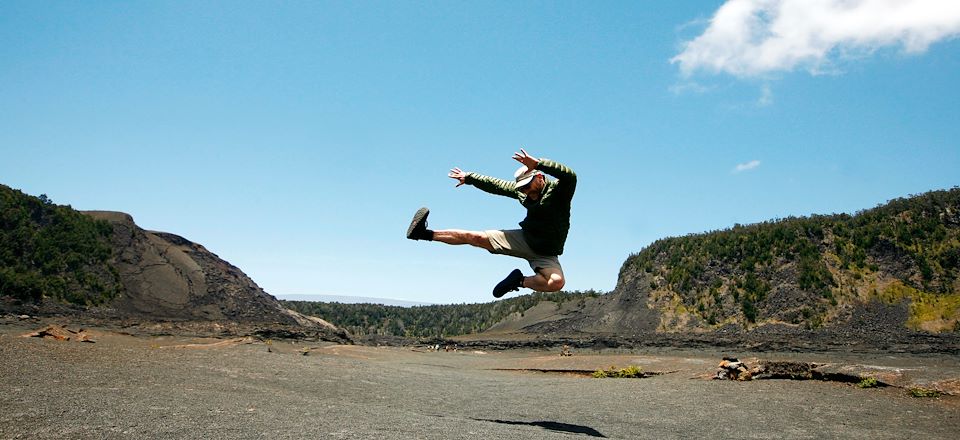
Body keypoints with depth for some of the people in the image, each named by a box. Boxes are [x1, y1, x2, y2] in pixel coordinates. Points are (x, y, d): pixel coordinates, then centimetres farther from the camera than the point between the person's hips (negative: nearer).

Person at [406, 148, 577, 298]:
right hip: (524, 239, 4)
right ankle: (426, 234, 1)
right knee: (476, 237, -5)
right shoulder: (522, 192, 2)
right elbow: (496, 185, 15)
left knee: (557, 282, -35)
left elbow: (570, 176, -40)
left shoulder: (558, 190, -17)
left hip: (545, 254, -4)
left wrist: (537, 163, -47)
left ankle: (520, 281, -13)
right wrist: (468, 177, 23)